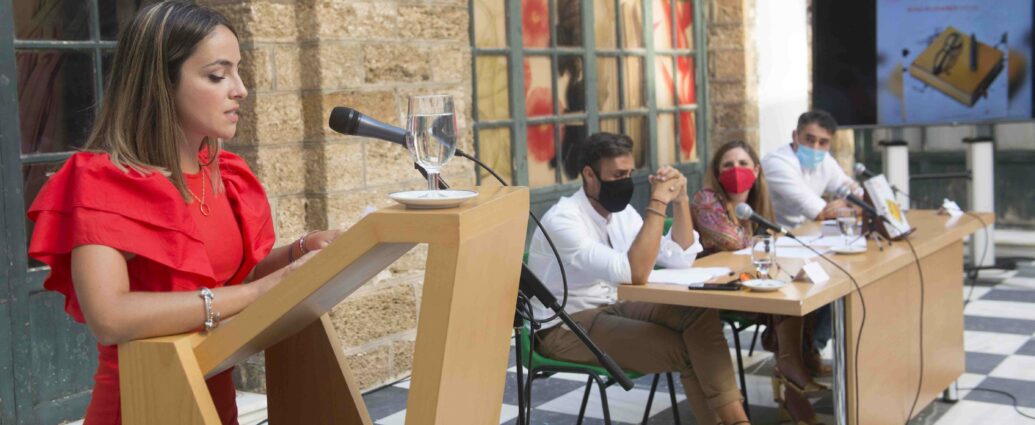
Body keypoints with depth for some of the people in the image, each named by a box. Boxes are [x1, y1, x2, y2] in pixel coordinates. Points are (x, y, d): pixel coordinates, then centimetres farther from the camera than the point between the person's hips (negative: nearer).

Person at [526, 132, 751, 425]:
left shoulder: (621, 212, 3)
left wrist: (680, 199, -7)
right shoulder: (562, 220, -22)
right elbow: (634, 274, -33)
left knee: (700, 314, -18)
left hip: (610, 307, 8)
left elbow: (681, 259, 5)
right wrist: (657, 203, -30)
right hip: (565, 326, -7)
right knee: (686, 349, -22)